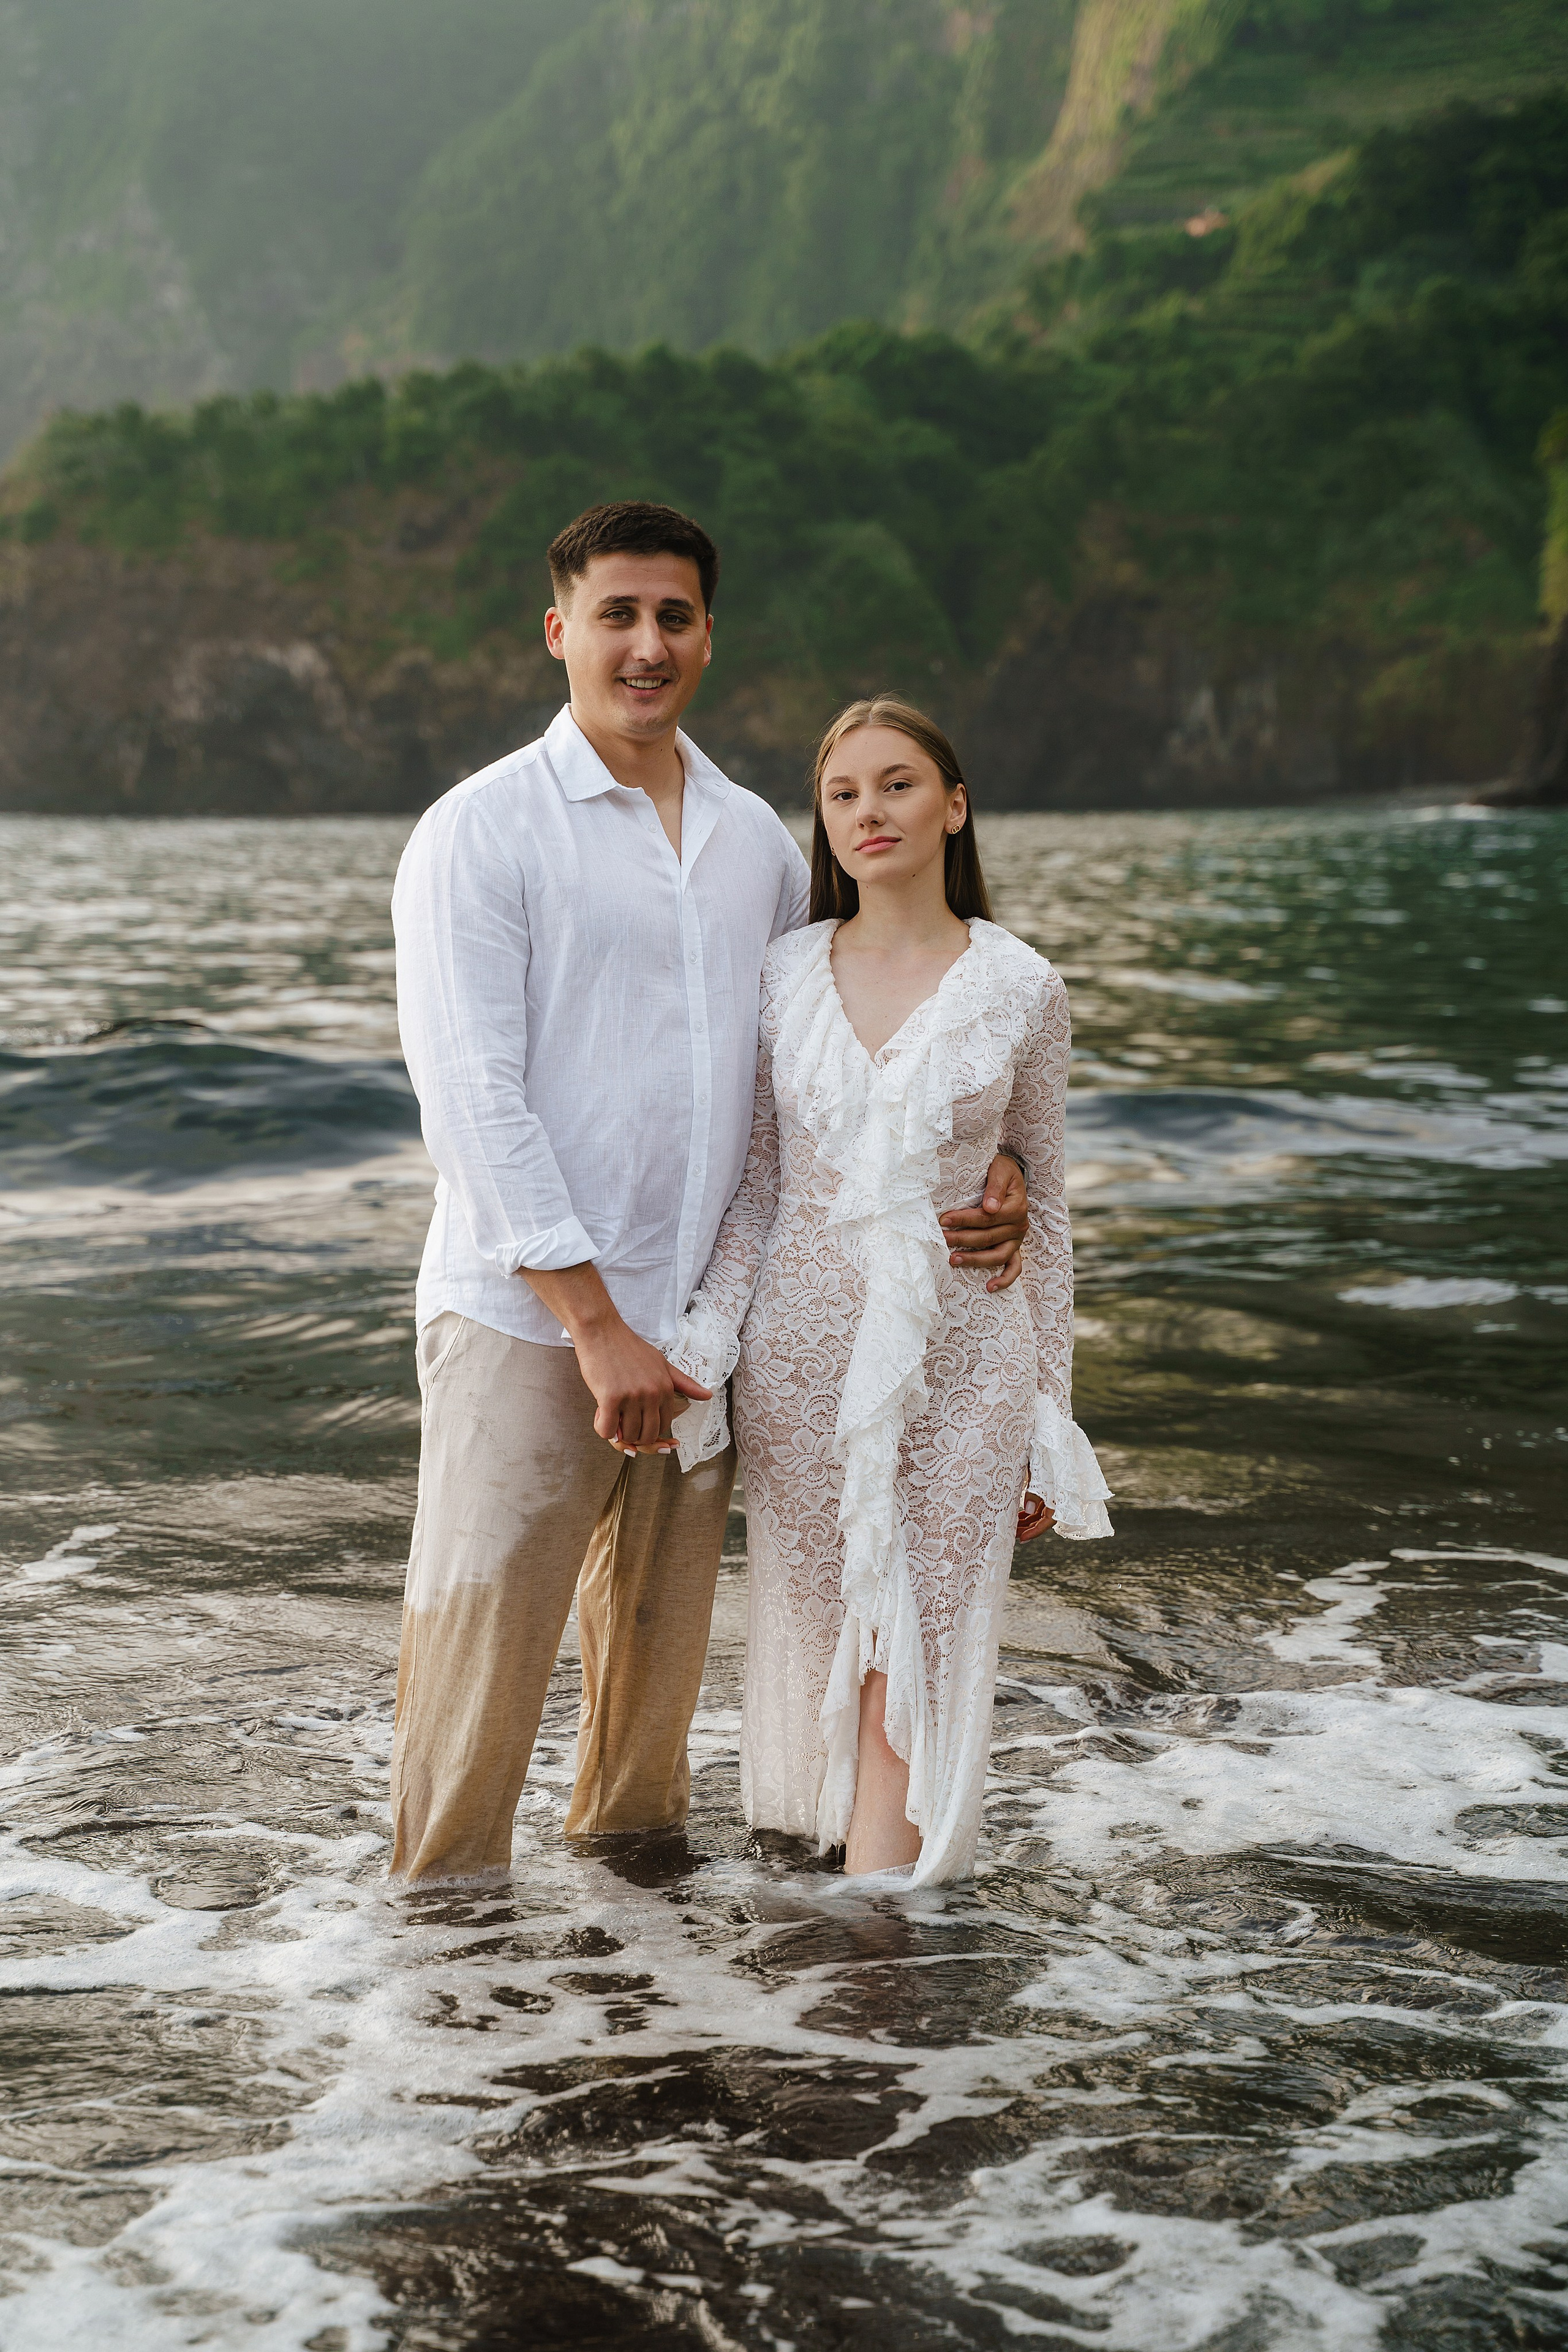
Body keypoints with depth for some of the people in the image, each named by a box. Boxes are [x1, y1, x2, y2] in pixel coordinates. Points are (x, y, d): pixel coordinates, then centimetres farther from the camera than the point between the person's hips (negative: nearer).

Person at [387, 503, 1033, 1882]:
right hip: (526, 1317, -5)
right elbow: (472, 1099, -13)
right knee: (483, 1636, -2)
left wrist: (994, 1172, 2)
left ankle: (629, 1830, 38)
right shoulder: (482, 832, -6)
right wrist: (597, 1323, -17)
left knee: (662, 1633, 17)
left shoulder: (756, 840, 11)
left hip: (700, 1315, 5)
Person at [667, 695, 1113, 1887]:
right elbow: (757, 1184, 7)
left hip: (956, 1352, -2)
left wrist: (1050, 1428, 5)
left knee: (914, 1651, -3)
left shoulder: (1019, 987, -1)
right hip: (804, 1343, 2)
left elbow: (1042, 1208, 5)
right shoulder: (783, 975, 3)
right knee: (819, 1639, 9)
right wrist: (703, 1341, -9)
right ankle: (868, 1877, 27)